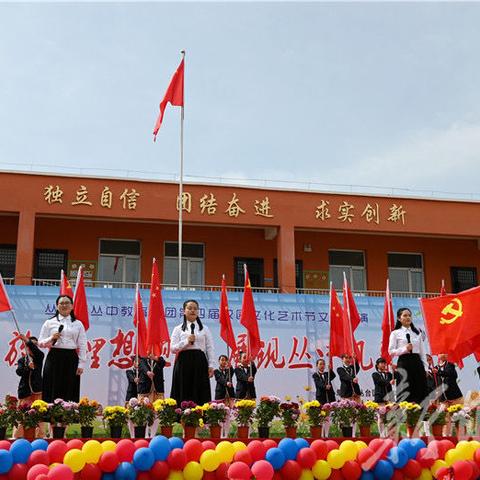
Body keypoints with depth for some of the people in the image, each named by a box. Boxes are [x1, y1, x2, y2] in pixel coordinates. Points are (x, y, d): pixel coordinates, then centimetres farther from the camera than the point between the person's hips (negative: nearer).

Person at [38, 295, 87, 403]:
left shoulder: (78, 324, 9)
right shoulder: (49, 323, 8)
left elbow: (82, 346, 6)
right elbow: (40, 343, 6)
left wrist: (81, 364, -2)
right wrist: (51, 339, -13)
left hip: (71, 359, 1)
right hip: (54, 358, -1)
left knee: (70, 392, -1)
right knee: (53, 391, -3)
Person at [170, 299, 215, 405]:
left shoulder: (205, 329, 12)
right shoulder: (178, 329, 10)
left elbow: (210, 348, 8)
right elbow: (172, 348, 2)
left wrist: (211, 366, -1)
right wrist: (186, 341, -11)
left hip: (199, 362, 1)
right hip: (184, 362, -1)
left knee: (200, 393, -3)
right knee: (184, 394, -4)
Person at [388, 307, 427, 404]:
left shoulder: (417, 332, 14)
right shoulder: (395, 333, 3)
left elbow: (422, 351, 13)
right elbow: (391, 351, -3)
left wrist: (425, 366, 6)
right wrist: (404, 349, -16)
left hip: (417, 362, 4)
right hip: (404, 363, -4)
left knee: (420, 391, 2)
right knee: (405, 392, -6)